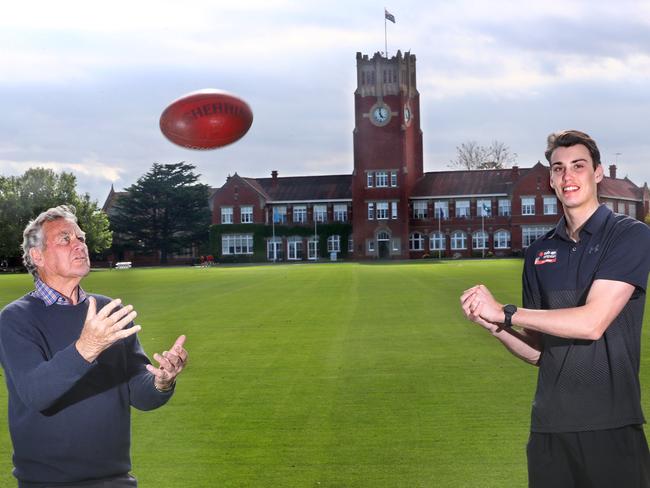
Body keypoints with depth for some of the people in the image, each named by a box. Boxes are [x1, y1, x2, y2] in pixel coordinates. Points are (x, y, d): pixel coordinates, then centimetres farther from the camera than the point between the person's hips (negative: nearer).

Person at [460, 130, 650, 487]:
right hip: (549, 424, 4)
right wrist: (492, 324, -6)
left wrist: (505, 312, -9)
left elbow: (592, 323, -15)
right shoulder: (539, 252, 12)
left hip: (611, 427, -4)